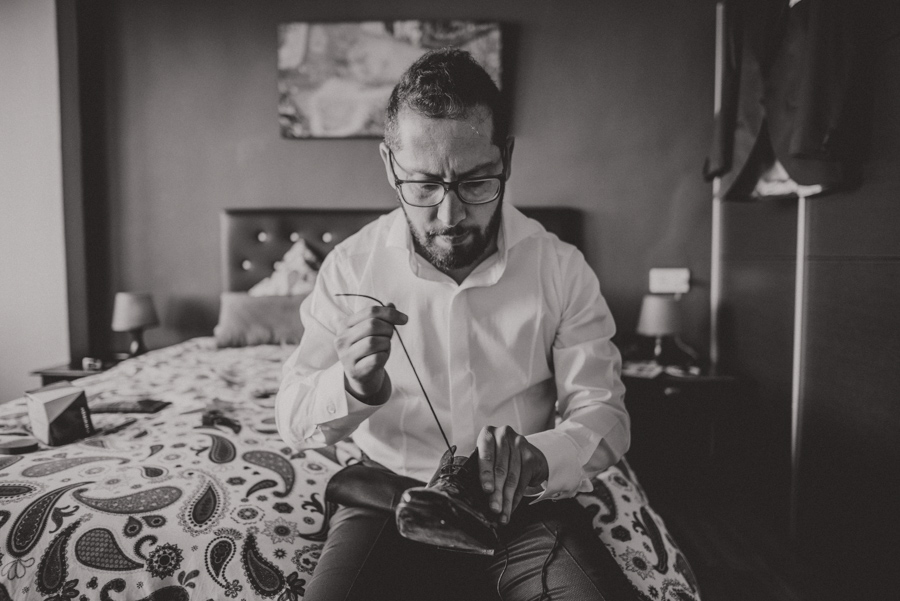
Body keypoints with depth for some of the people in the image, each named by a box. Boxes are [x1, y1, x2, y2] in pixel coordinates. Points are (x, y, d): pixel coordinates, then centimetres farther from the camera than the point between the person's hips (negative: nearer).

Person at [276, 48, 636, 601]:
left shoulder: (563, 269, -7)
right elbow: (294, 419, -3)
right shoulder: (351, 268, -6)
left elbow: (603, 414, -6)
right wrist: (353, 387, -26)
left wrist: (537, 458, -28)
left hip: (524, 506, 1)